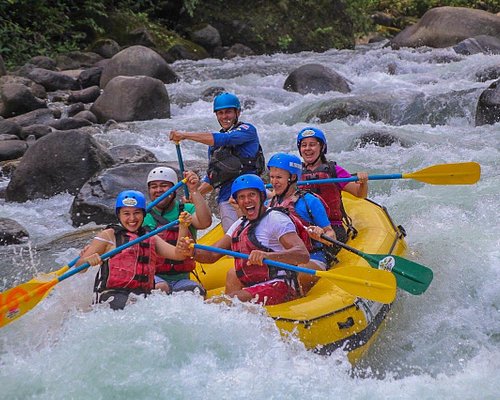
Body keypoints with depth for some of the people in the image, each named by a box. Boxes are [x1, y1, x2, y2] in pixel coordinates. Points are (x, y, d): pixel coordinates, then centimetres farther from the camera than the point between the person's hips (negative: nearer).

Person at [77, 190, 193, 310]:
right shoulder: (109, 235, 6)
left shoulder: (151, 239, 21)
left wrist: (183, 227, -8)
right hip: (112, 295, -4)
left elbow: (177, 254, 7)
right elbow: (79, 268, 1)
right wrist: (88, 260, -23)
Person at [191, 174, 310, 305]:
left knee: (229, 301, -25)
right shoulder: (240, 225, 17)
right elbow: (212, 255, 12)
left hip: (280, 287, -10)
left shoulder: (276, 219, -10)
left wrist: (266, 255, -40)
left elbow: (303, 255, -24)